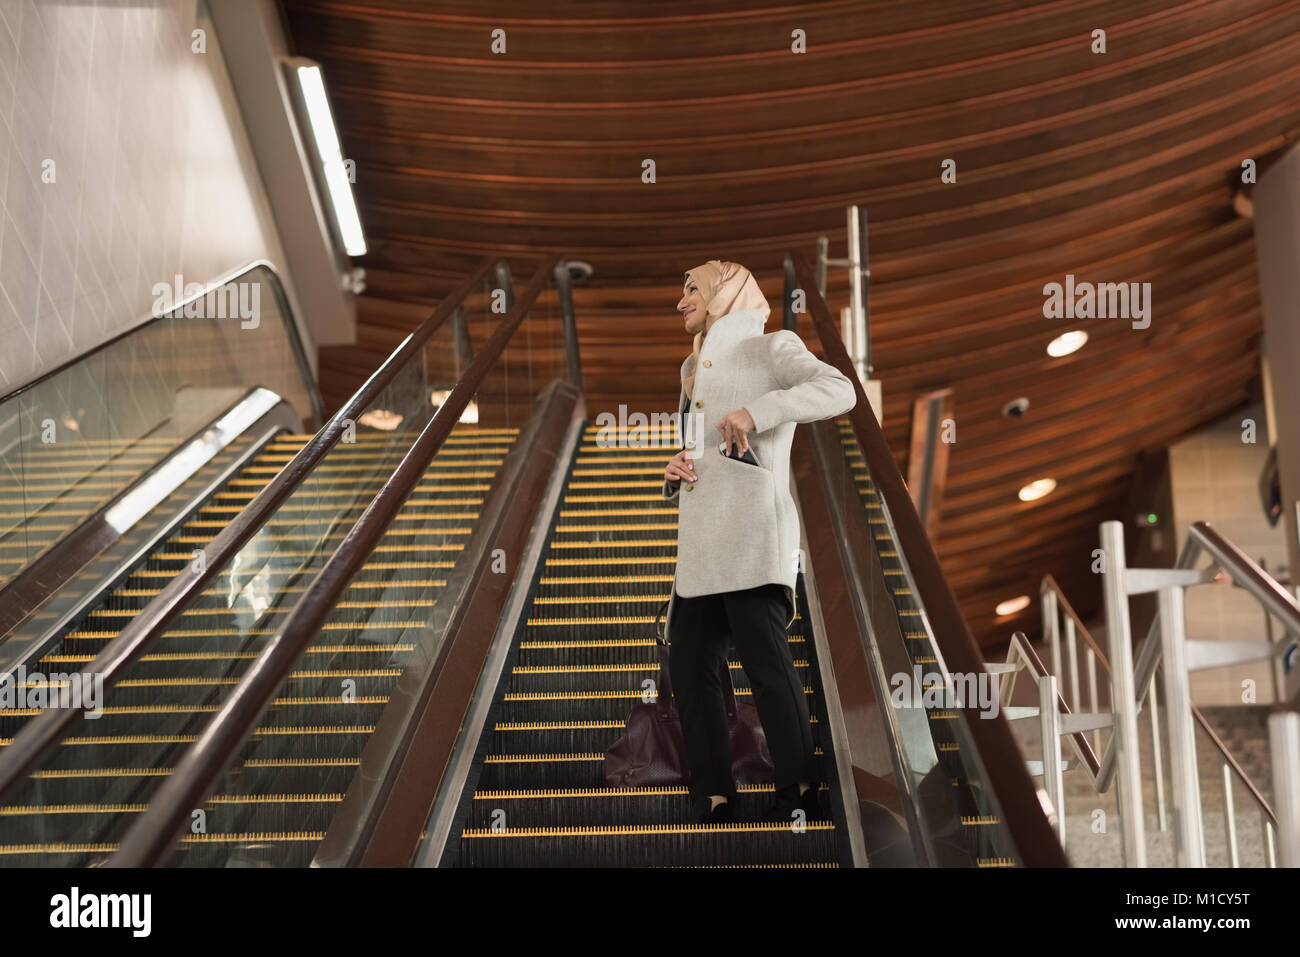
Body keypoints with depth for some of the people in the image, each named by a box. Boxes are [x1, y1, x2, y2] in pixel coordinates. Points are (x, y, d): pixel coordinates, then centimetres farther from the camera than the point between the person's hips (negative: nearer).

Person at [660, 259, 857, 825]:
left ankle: (799, 794, -6)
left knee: (766, 660, -12)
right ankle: (714, 800, 7)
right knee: (689, 663, 3)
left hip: (752, 529, -8)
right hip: (702, 541, 8)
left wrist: (757, 411, -21)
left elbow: (840, 390, -12)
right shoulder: (696, 371, 28)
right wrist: (675, 476, 8)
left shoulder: (769, 347, 5)